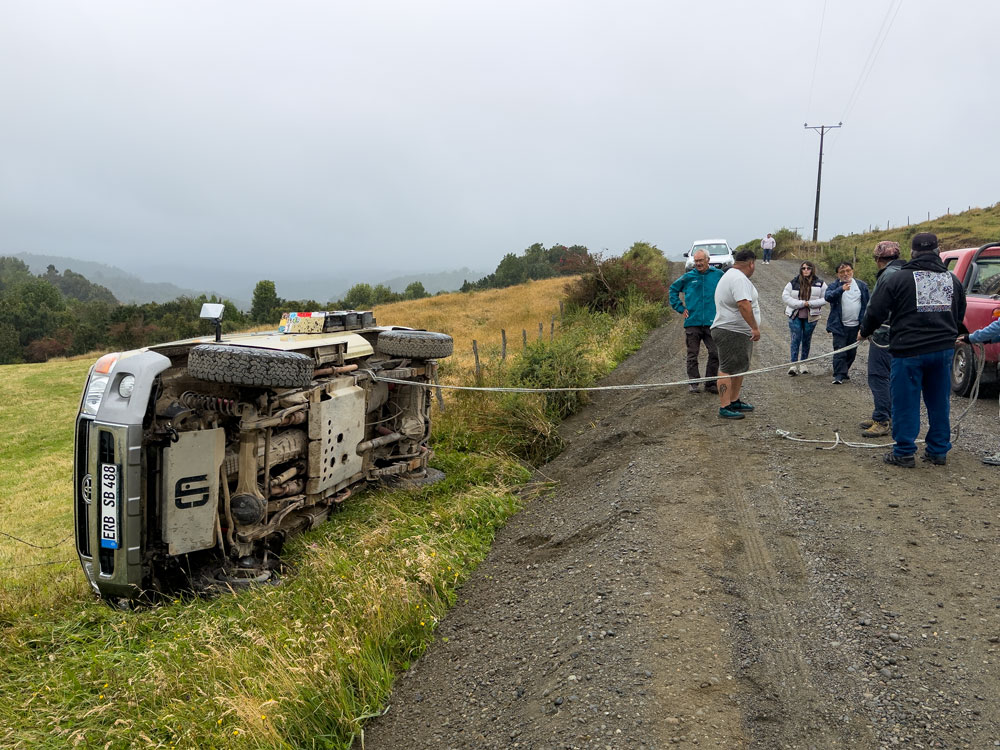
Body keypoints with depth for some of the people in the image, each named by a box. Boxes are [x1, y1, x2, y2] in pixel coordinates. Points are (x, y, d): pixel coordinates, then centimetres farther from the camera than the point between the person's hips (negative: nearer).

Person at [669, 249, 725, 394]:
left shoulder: (718, 275, 5)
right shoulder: (688, 277, 5)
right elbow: (673, 289, 17)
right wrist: (680, 308, 8)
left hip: (711, 322, 0)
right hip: (692, 322, 0)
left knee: (715, 354, -2)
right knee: (692, 355, 5)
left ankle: (711, 383, 11)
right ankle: (693, 383, 16)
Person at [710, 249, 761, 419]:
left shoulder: (731, 275, 19)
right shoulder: (739, 279, -17)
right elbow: (744, 305, -29)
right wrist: (755, 328, -27)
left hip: (741, 333, 11)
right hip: (731, 333, -11)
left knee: (740, 368, 18)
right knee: (728, 369, -10)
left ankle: (734, 401, 28)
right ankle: (724, 407, -9)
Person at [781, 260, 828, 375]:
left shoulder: (820, 283, 3)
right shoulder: (793, 283, 1)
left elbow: (825, 298, -1)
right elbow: (785, 296, -5)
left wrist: (810, 303, -14)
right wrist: (801, 303, -14)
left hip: (811, 317, 1)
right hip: (795, 316, -1)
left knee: (807, 340, 9)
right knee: (796, 339, -8)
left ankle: (803, 363, 20)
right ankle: (794, 364, -7)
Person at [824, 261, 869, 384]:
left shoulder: (861, 285, 6)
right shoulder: (835, 286, -3)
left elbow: (868, 303, 9)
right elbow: (828, 296, -24)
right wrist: (841, 289, -39)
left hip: (855, 325, 3)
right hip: (840, 326, -3)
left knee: (852, 351, 14)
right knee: (839, 351, -8)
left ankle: (845, 369, 33)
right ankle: (839, 375, -6)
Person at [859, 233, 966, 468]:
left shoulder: (899, 278, -9)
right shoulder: (953, 280, 9)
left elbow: (876, 311, -7)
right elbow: (960, 316, 20)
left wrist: (865, 332, 11)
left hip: (908, 351, -5)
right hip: (943, 350, 5)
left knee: (905, 403, 2)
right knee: (939, 402, 14)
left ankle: (904, 453, 6)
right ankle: (939, 451, 22)